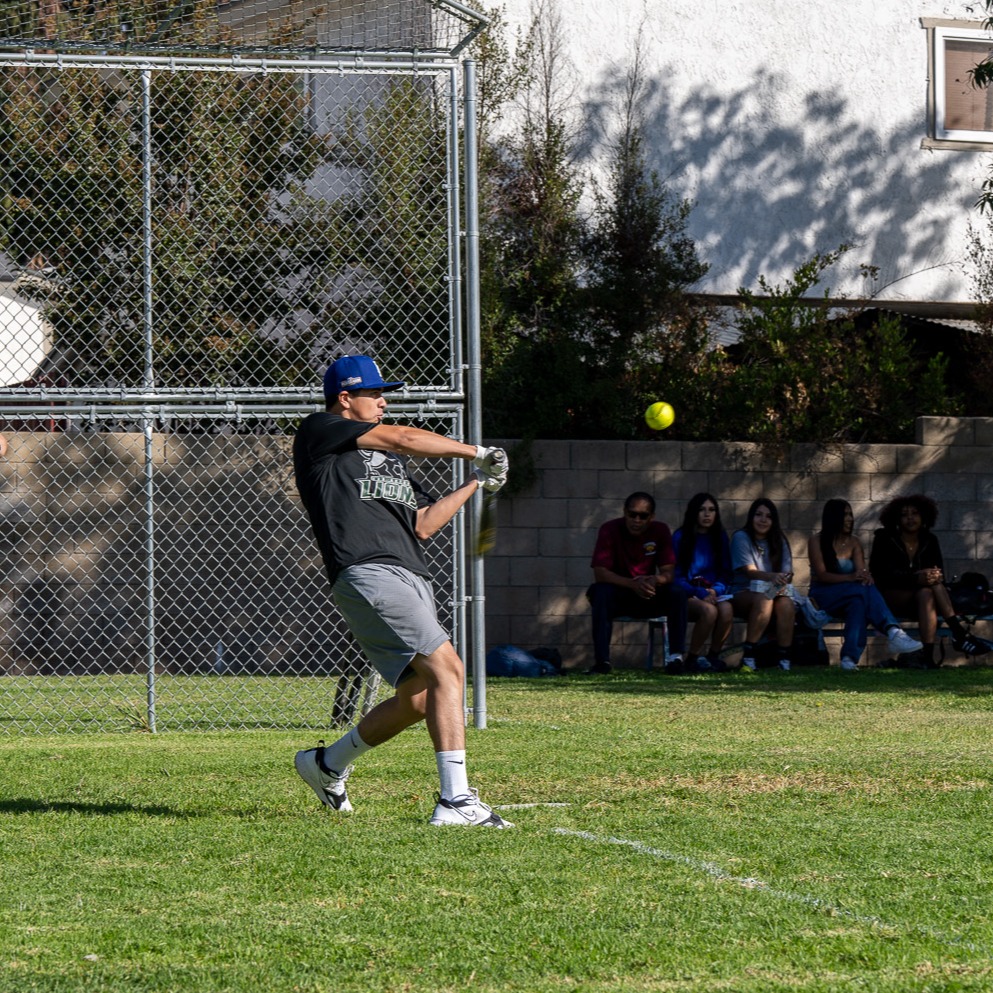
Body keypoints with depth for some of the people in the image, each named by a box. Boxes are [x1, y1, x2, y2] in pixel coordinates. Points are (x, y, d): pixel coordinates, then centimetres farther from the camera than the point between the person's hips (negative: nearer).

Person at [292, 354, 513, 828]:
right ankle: (455, 801, -26)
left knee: (417, 699, 8)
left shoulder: (387, 461, 29)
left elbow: (422, 524, 26)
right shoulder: (319, 433, 5)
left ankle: (327, 764, 30)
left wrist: (476, 482, 21)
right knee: (445, 669, -21)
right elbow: (404, 437, -2)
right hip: (367, 573, -9)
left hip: (410, 582, 9)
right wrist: (478, 452, 6)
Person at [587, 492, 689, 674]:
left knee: (677, 594, -26)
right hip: (618, 594, -2)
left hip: (649, 597, 2)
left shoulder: (660, 531, -7)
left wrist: (655, 581, -36)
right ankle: (602, 660, -37)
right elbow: (600, 573, -23)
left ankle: (675, 657, -25)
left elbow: (668, 573, -10)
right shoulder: (610, 530, -15)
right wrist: (633, 584, -39)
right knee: (601, 593, -35)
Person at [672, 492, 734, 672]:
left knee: (726, 609, -32)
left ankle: (714, 656, -14)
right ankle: (692, 659, -18)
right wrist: (700, 593, -17)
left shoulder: (720, 537, 11)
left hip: (714, 594, 3)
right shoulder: (680, 537, 0)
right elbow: (676, 576, -3)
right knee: (709, 610, -36)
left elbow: (726, 573, 13)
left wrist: (716, 590, -9)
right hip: (688, 595, -3)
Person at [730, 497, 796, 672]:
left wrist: (783, 581, -26)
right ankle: (748, 657, -36)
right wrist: (771, 577, -35)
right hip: (743, 593, -4)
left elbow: (787, 572, 1)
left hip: (775, 592, 4)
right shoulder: (741, 538, -1)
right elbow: (750, 571, -14)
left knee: (786, 604, -31)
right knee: (763, 599, -37)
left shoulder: (779, 541, 13)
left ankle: (784, 659, -30)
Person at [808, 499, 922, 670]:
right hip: (823, 595, -4)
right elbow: (821, 575, -14)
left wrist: (864, 576, -30)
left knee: (859, 602, -36)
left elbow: (860, 569, -2)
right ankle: (894, 633, -54)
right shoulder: (817, 541, -1)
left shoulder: (854, 542, 13)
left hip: (847, 596, 4)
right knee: (865, 591, -34)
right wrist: (850, 577, -30)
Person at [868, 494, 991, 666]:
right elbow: (882, 574, -15)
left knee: (926, 595, -35)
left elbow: (940, 574, 2)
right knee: (926, 591, -34)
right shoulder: (885, 540, -1)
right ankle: (959, 632, -41)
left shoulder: (929, 541, 10)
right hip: (890, 599, -4)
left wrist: (936, 576, -26)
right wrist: (916, 579, -31)